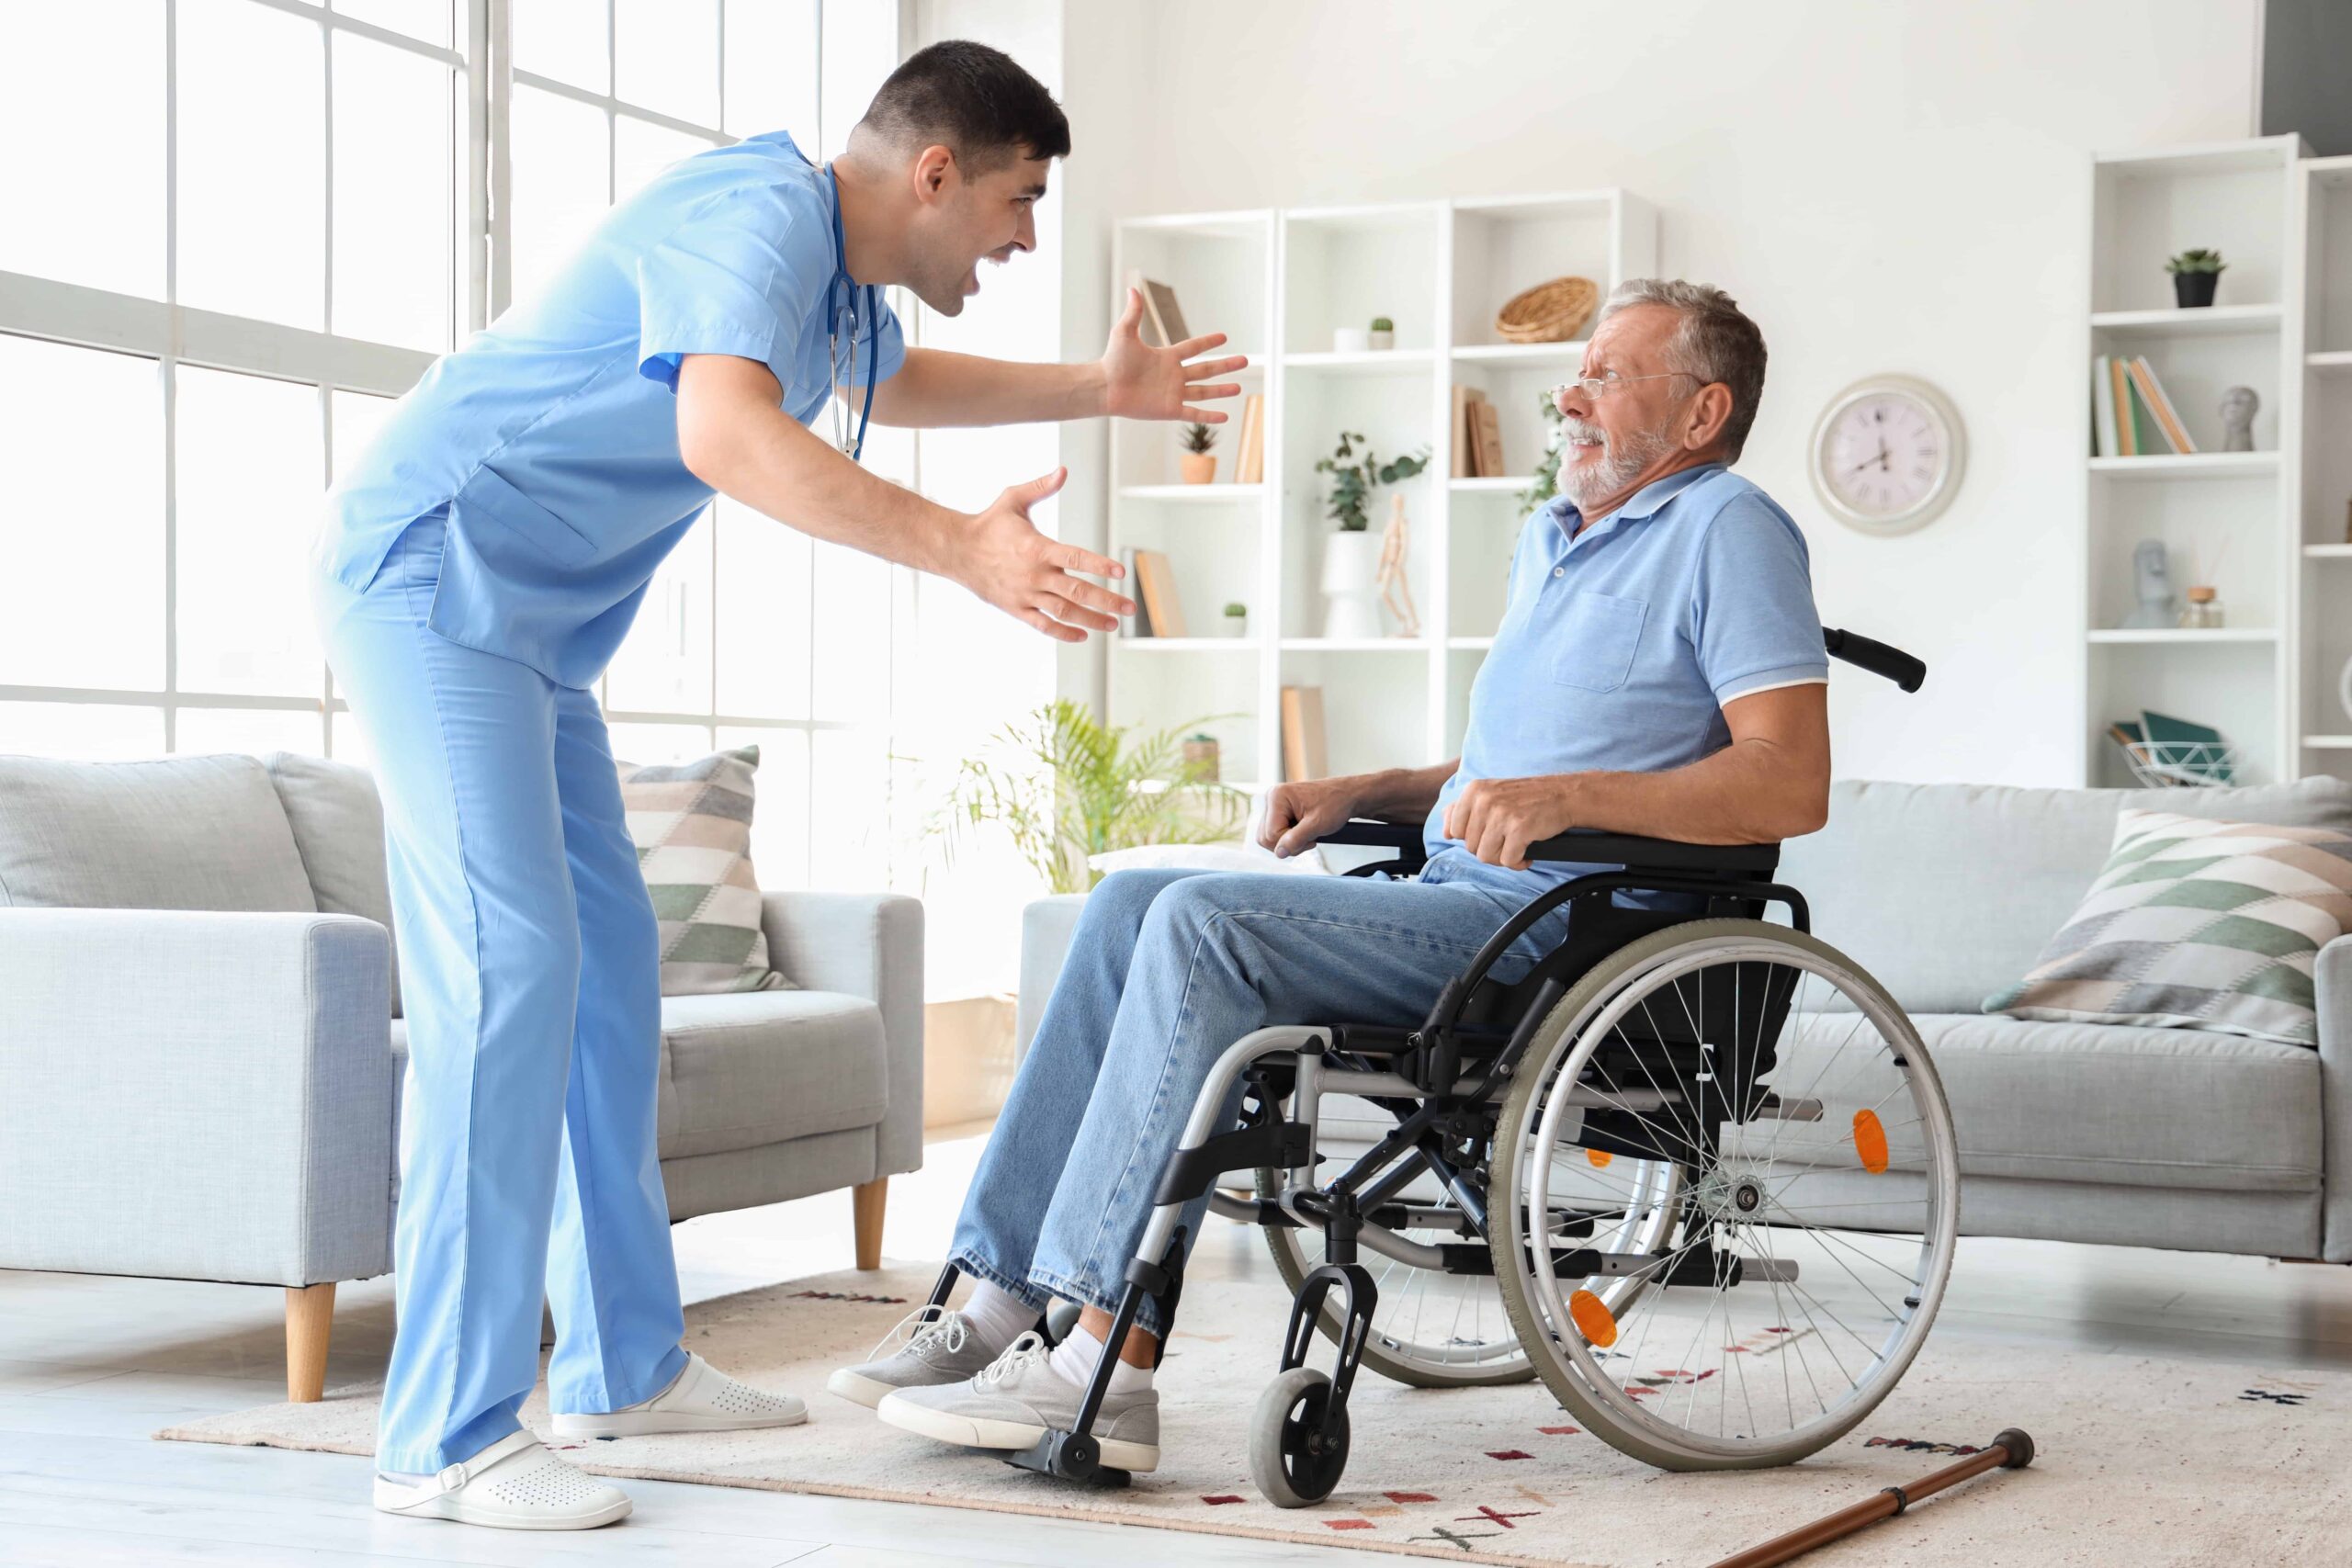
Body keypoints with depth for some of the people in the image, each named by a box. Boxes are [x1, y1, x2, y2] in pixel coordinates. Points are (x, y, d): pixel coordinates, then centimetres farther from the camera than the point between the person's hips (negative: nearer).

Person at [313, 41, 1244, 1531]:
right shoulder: (763, 215, -19)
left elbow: (895, 382, 39)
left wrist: (1099, 390, 34)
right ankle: (447, 1437, -18)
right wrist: (964, 547, -45)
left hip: (532, 623, 11)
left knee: (609, 965, 10)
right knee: (508, 965, -19)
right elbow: (725, 432, -39)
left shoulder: (840, 280, 13)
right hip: (434, 573, -11)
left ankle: (624, 1361, 19)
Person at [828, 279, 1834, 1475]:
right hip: (1458, 890, 10)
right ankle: (1004, 1303, -9)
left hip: (1564, 922, -9)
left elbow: (1793, 783, -18)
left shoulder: (1727, 529, -5)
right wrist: (1359, 793, 15)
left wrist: (1565, 797, -27)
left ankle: (1105, 1364, -27)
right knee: (1130, 904, -3)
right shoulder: (1551, 539, 24)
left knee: (1202, 921, -24)